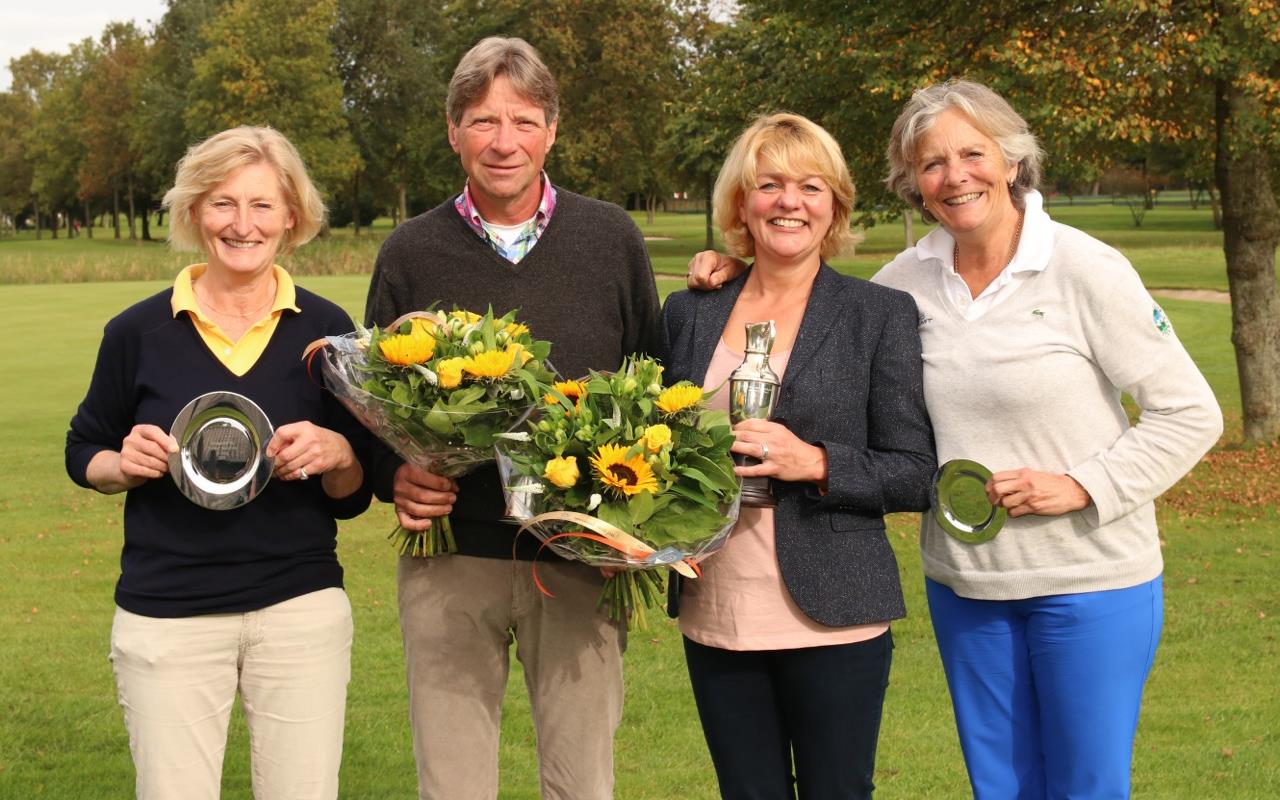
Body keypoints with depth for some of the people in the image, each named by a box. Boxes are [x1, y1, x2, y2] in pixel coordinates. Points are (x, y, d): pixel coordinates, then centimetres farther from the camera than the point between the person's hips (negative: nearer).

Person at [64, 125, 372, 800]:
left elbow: (355, 494, 6)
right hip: (166, 613, -1)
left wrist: (334, 454, -16)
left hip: (301, 610, 1)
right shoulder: (139, 332, 0)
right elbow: (84, 455, 11)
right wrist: (125, 464, -11)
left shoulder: (326, 331, 2)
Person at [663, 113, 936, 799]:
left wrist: (815, 462, -18)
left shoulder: (881, 315, -1)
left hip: (833, 621, -3)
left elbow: (916, 475, -3)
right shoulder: (689, 314, 8)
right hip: (716, 620, 3)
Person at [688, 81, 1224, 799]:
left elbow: (1191, 414, -8)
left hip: (1090, 581, -4)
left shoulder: (1086, 270, -11)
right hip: (964, 579, 4)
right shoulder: (910, 278, 1)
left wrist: (1082, 485, -18)